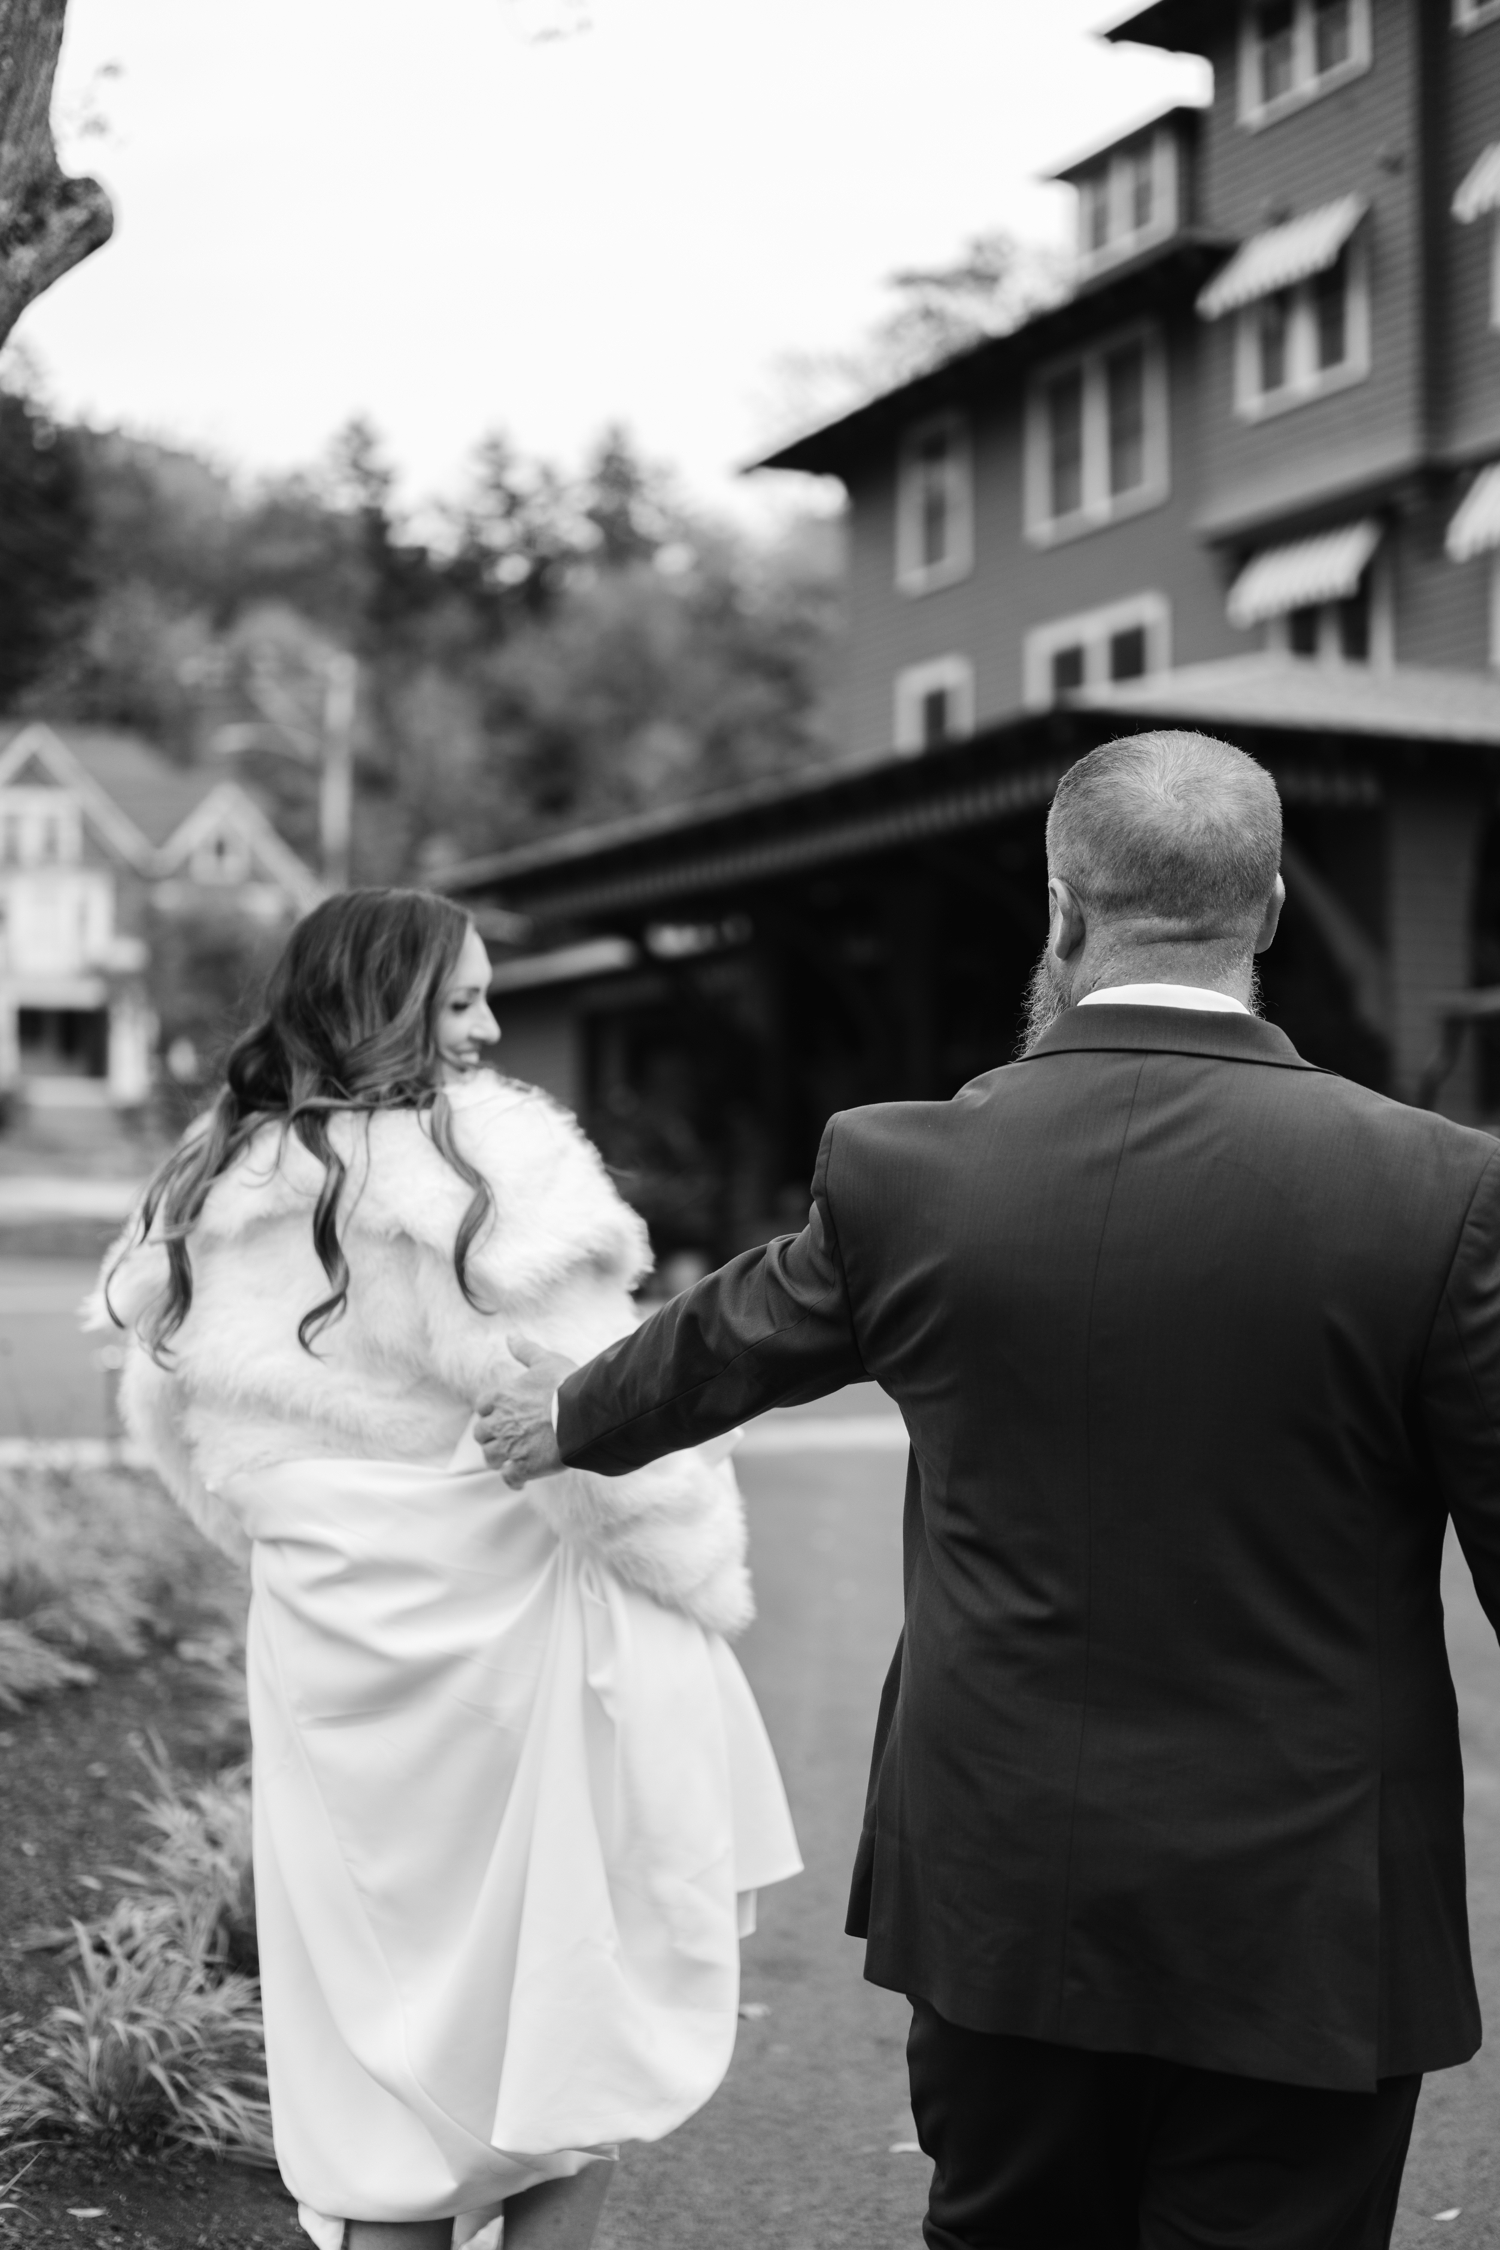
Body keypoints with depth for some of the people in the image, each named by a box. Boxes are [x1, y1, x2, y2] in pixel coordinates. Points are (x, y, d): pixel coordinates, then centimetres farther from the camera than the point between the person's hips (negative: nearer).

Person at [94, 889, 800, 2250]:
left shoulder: (213, 1189, 6)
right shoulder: (476, 1160, -16)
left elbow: (177, 1416, 16)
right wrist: (706, 1577, -4)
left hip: (325, 1643, 6)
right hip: (510, 1622, -6)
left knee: (386, 2003, 17)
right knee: (583, 1983, 11)